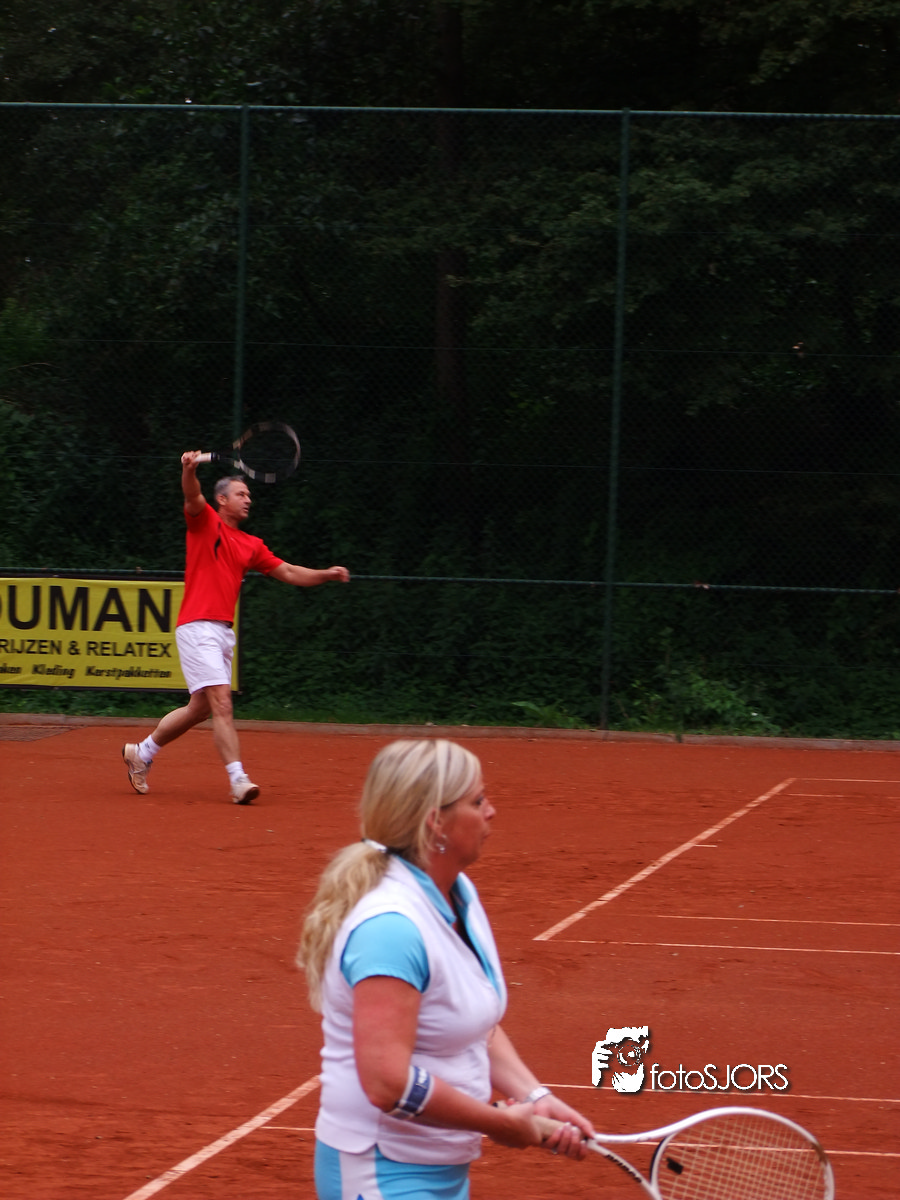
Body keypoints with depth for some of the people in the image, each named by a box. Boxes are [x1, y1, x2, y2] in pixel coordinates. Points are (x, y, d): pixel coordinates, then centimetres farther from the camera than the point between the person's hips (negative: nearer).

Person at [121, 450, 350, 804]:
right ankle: (238, 780, -19)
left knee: (199, 709, 14)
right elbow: (193, 497, -20)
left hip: (224, 632, 8)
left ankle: (141, 752, 31)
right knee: (221, 702, -15)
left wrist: (326, 574, 3)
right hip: (198, 626, -8)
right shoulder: (205, 522, 0)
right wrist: (190, 469, -41)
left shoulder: (251, 545, 18)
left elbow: (288, 573, 17)